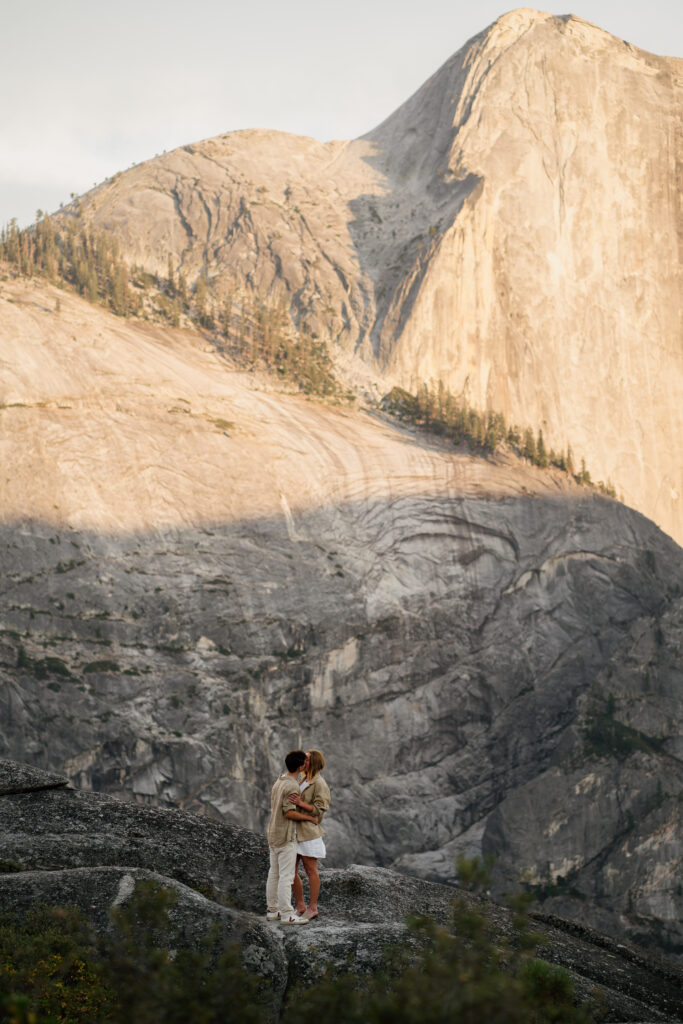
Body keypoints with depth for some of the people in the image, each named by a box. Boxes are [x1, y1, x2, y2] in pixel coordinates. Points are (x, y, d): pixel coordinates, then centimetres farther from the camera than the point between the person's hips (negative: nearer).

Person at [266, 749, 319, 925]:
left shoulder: (278, 782, 11)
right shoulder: (292, 786, -18)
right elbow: (288, 812, -22)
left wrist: (302, 812, 11)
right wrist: (310, 818, -10)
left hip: (273, 834, 9)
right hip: (286, 837, -9)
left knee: (274, 873, 12)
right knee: (286, 876, -6)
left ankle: (272, 910, 17)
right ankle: (286, 914, -4)